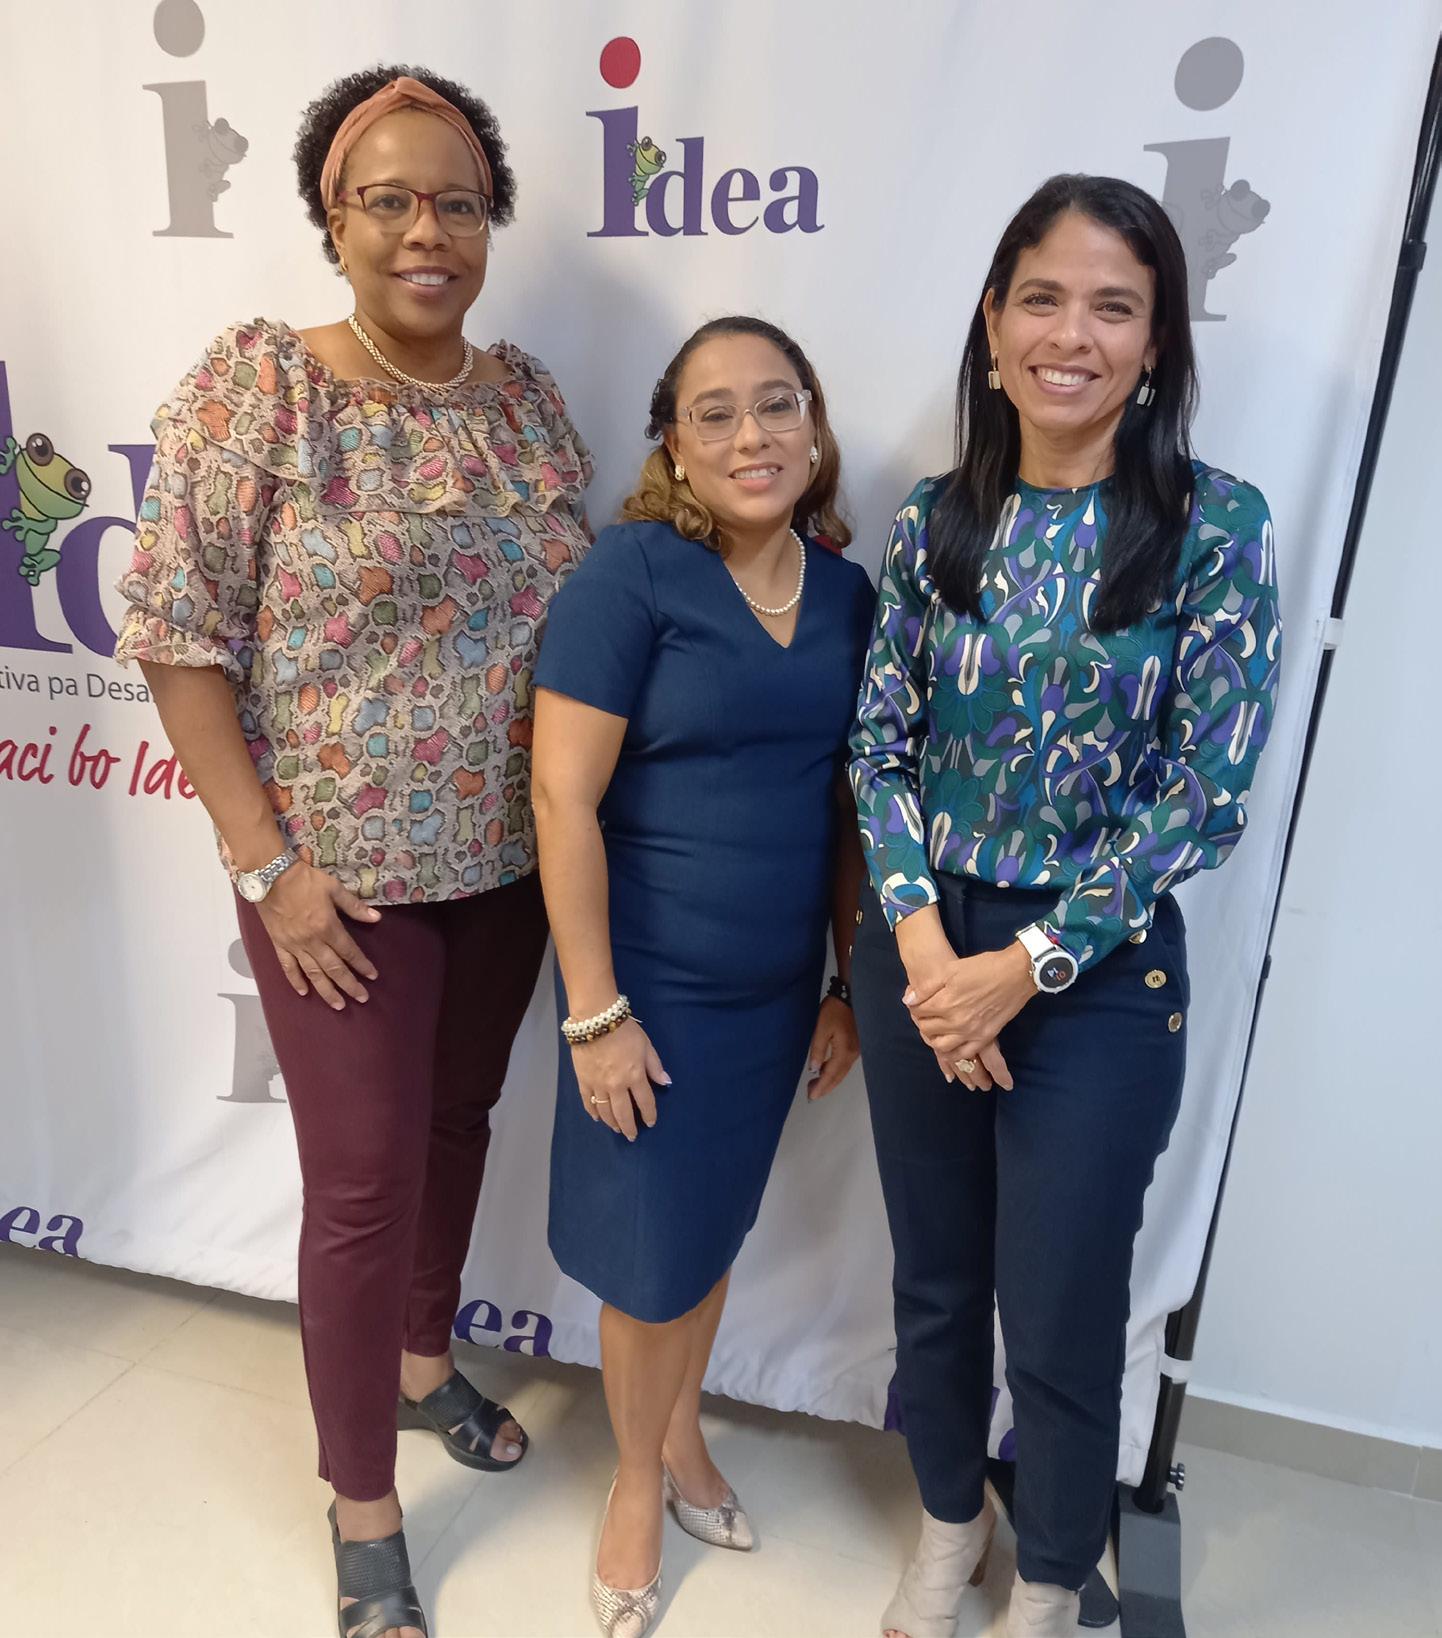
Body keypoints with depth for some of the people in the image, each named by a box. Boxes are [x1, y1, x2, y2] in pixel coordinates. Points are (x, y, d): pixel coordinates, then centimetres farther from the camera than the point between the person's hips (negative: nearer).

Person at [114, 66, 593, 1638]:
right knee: (364, 1182, 5)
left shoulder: (524, 395, 5)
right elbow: (178, 636, -10)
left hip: (508, 860, 5)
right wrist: (265, 862, -13)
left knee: (458, 1125, 20)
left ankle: (423, 1361, 49)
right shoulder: (254, 385, -10)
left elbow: (575, 612, 10)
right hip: (343, 873, -5)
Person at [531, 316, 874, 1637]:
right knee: (652, 1258, 12)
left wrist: (849, 982, 8)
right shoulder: (633, 571, -15)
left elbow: (850, 804, 6)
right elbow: (564, 799, -17)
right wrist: (596, 1013, -16)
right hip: (653, 987, -4)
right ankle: (638, 1480, 41)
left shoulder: (847, 592, 0)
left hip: (779, 990, 5)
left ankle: (682, 1428, 50)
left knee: (717, 1229, 22)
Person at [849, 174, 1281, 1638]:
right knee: (934, 1279, 19)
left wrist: (1028, 962, -15)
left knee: (1060, 1321, 11)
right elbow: (879, 744, 1)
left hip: (1099, 974, -3)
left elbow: (1205, 790, -11)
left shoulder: (1215, 525, -8)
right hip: (921, 949, 3)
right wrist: (921, 935, -13)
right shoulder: (934, 520, 1)